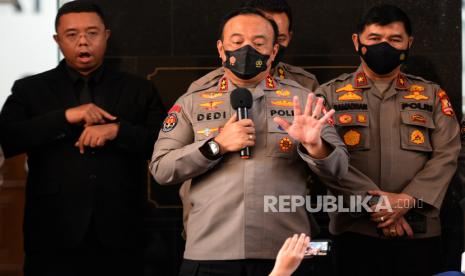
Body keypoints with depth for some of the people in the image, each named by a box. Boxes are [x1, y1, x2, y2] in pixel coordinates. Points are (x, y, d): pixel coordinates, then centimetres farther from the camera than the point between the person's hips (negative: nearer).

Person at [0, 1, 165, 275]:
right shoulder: (30, 90, 9)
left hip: (118, 235, 1)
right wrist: (65, 117, -13)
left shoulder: (138, 90, 12)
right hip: (54, 236, -1)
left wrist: (117, 130, -12)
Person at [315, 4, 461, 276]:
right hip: (356, 230, -1)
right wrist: (374, 201, -14)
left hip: (420, 232, 1)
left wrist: (408, 199, -13)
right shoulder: (330, 95, 7)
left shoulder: (432, 95, 12)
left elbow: (447, 154, 1)